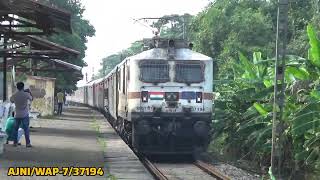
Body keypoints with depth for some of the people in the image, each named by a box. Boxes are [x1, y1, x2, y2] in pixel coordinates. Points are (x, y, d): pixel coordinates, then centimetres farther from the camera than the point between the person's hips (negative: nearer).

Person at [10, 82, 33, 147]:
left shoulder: (14, 95, -4)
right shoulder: (26, 94, -11)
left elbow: (12, 101, 16)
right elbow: (31, 99, 8)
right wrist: (30, 93, 23)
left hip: (17, 115, 3)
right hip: (25, 115, -2)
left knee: (16, 128, 14)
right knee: (26, 129, 0)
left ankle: (15, 142, 16)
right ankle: (28, 143, -3)